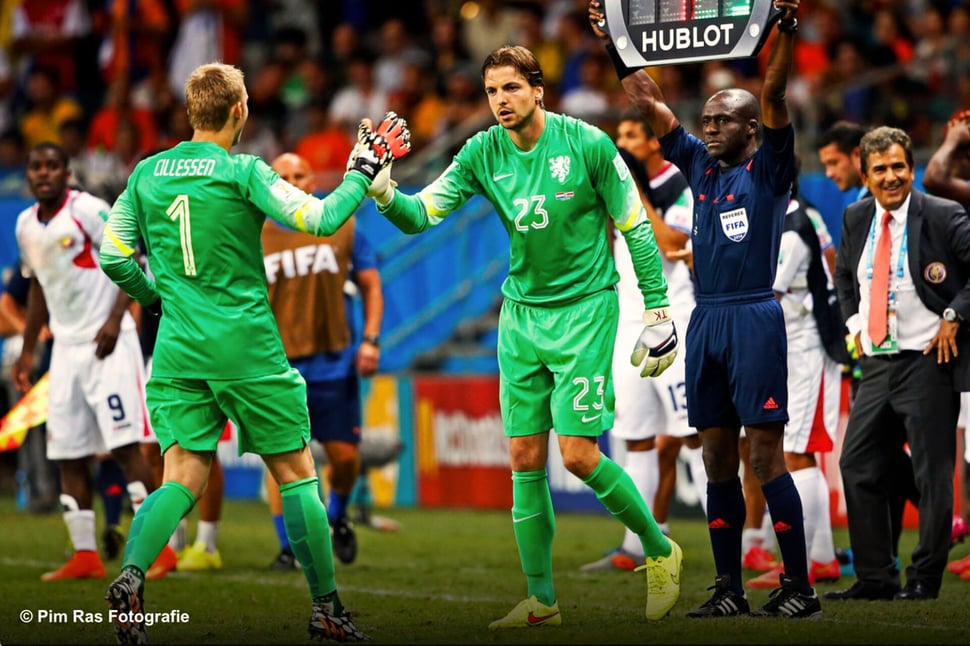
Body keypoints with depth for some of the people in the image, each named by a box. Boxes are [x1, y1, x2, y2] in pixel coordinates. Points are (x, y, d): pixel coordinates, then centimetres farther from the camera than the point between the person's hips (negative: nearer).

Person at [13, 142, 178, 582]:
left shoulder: (89, 211, -11)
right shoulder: (26, 225, 12)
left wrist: (115, 318, -22)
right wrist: (27, 352, 24)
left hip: (106, 342, -7)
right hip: (66, 345, 7)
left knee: (125, 445, -11)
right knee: (67, 455, 4)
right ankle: (85, 557, 9)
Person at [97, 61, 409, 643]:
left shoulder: (147, 174, 7)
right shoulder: (243, 172, -8)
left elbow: (113, 258, 9)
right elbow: (320, 219, -12)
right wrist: (363, 174, 3)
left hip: (177, 350, 4)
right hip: (246, 348, -4)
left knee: (184, 479, 1)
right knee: (296, 472, 7)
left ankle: (131, 576, -25)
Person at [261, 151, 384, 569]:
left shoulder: (343, 229, 5)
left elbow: (371, 287, 10)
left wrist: (370, 340, -1)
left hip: (334, 362, 1)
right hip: (280, 366, -1)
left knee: (345, 454, 4)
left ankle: (337, 517, 34)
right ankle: (287, 547, 1)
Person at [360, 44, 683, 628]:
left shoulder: (588, 144, -12)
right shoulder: (483, 153, -1)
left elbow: (635, 227, -5)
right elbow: (422, 215, -4)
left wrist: (658, 311, -6)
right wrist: (384, 195, -26)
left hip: (584, 308, -5)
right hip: (521, 311, 5)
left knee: (579, 454, -11)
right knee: (525, 459, 2)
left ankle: (660, 550, 12)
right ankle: (541, 601, 10)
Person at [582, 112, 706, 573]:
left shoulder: (683, 187, -7)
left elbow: (670, 246, -20)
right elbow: (607, 256, 16)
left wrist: (638, 196, -16)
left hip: (673, 324, -7)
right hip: (630, 323, 7)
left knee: (693, 433, -10)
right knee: (637, 439, 8)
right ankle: (635, 547, 11)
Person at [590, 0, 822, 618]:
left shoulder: (768, 169, -1)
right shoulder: (700, 165, 15)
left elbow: (773, 98, -15)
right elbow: (651, 102, 18)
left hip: (754, 318, -7)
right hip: (705, 321, 7)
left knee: (766, 455, -9)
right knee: (718, 458, 7)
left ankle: (800, 588, -6)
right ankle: (730, 589, 12)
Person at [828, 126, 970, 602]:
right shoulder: (856, 220, 9)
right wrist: (854, 321, 13)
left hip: (928, 361, -6)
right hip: (876, 363, 6)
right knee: (857, 467, 7)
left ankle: (924, 580, 6)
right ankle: (876, 578, 15)